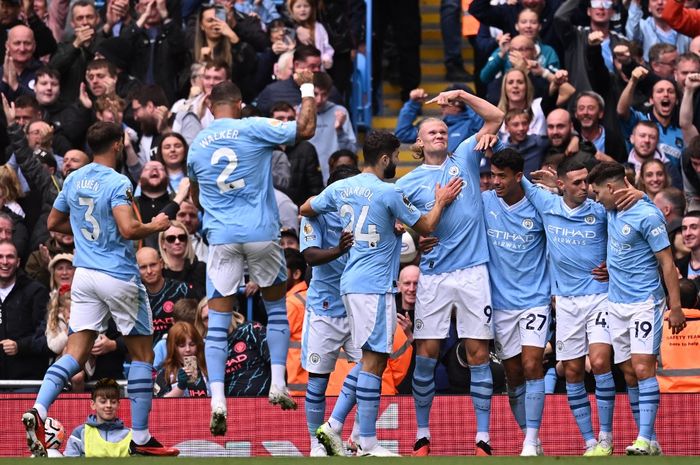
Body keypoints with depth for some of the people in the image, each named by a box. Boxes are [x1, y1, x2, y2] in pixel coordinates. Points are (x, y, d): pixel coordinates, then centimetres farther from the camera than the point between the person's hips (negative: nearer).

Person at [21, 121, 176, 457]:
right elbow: (128, 229, -25)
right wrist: (156, 226, -7)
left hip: (84, 275, 6)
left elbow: (54, 223, 18)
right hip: (119, 276, -6)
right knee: (142, 353, 8)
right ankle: (140, 438, 9)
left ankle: (38, 411, -22)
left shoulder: (74, 179, 8)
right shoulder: (117, 183, -13)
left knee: (75, 354, 1)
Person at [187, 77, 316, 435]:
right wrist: (307, 89, 10)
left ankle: (217, 400, -14)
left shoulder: (197, 145, 8)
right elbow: (305, 129, -4)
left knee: (217, 323, 0)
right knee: (277, 309, 19)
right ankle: (278, 385, 12)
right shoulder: (254, 129, -5)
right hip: (261, 232, -2)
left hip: (221, 236, 2)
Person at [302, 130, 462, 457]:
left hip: (350, 283, 8)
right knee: (374, 360, -5)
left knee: (370, 358, 17)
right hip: (374, 286, -8)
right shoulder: (388, 193, -12)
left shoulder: (339, 188, 7)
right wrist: (441, 202, 15)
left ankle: (334, 426, 12)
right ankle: (368, 445, -6)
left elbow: (305, 210, 23)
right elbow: (426, 227, -2)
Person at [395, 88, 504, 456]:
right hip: (432, 274, 0)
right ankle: (422, 436, 8)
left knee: (478, 353, -1)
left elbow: (495, 118, 10)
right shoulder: (408, 183, 9)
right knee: (426, 354, -1)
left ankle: (483, 437, 0)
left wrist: (463, 96, 1)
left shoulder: (464, 159, 11)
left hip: (472, 271, 0)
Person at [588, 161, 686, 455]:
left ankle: (646, 440, -20)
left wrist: (675, 307, -15)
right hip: (616, 304, 8)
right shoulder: (611, 211, 9)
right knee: (629, 374, 4)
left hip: (644, 302, -8)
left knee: (643, 368, -16)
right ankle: (649, 443, 6)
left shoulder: (647, 215, -14)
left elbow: (667, 262, -13)